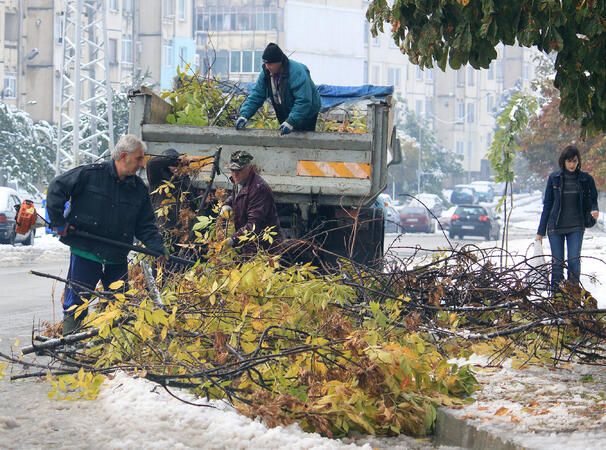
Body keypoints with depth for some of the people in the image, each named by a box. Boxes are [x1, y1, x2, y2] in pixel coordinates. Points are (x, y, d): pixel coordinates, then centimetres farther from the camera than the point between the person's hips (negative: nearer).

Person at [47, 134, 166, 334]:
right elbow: (57, 188, -3)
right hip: (85, 253, -4)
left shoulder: (139, 189, 7)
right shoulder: (90, 174, -6)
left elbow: (146, 226, 9)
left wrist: (158, 249, -6)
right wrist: (58, 221, -8)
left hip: (117, 258, 4)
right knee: (76, 304, -2)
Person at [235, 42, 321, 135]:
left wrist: (291, 122, -43)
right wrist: (244, 115, -20)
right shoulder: (266, 72, -10)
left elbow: (303, 101, -35)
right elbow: (256, 95, -6)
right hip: (284, 114, 7)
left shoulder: (297, 73, -32)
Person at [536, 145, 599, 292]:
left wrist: (594, 210, -13)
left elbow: (593, 200, 13)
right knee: (557, 263, -1)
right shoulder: (554, 178, 4)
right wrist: (540, 232, 8)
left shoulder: (586, 179, 3)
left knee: (574, 261, -11)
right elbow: (547, 205, 8)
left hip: (576, 227, -1)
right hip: (555, 227, 1)